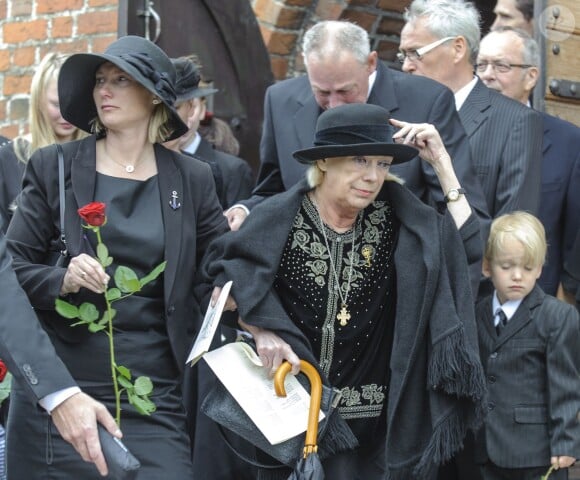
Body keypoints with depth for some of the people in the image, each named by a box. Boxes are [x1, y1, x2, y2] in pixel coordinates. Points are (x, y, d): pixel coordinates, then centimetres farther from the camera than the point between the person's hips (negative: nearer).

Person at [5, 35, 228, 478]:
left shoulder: (192, 179, 7)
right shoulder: (53, 168, 4)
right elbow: (14, 267, 3)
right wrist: (63, 280, -16)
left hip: (156, 393, 1)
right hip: (61, 387, 0)